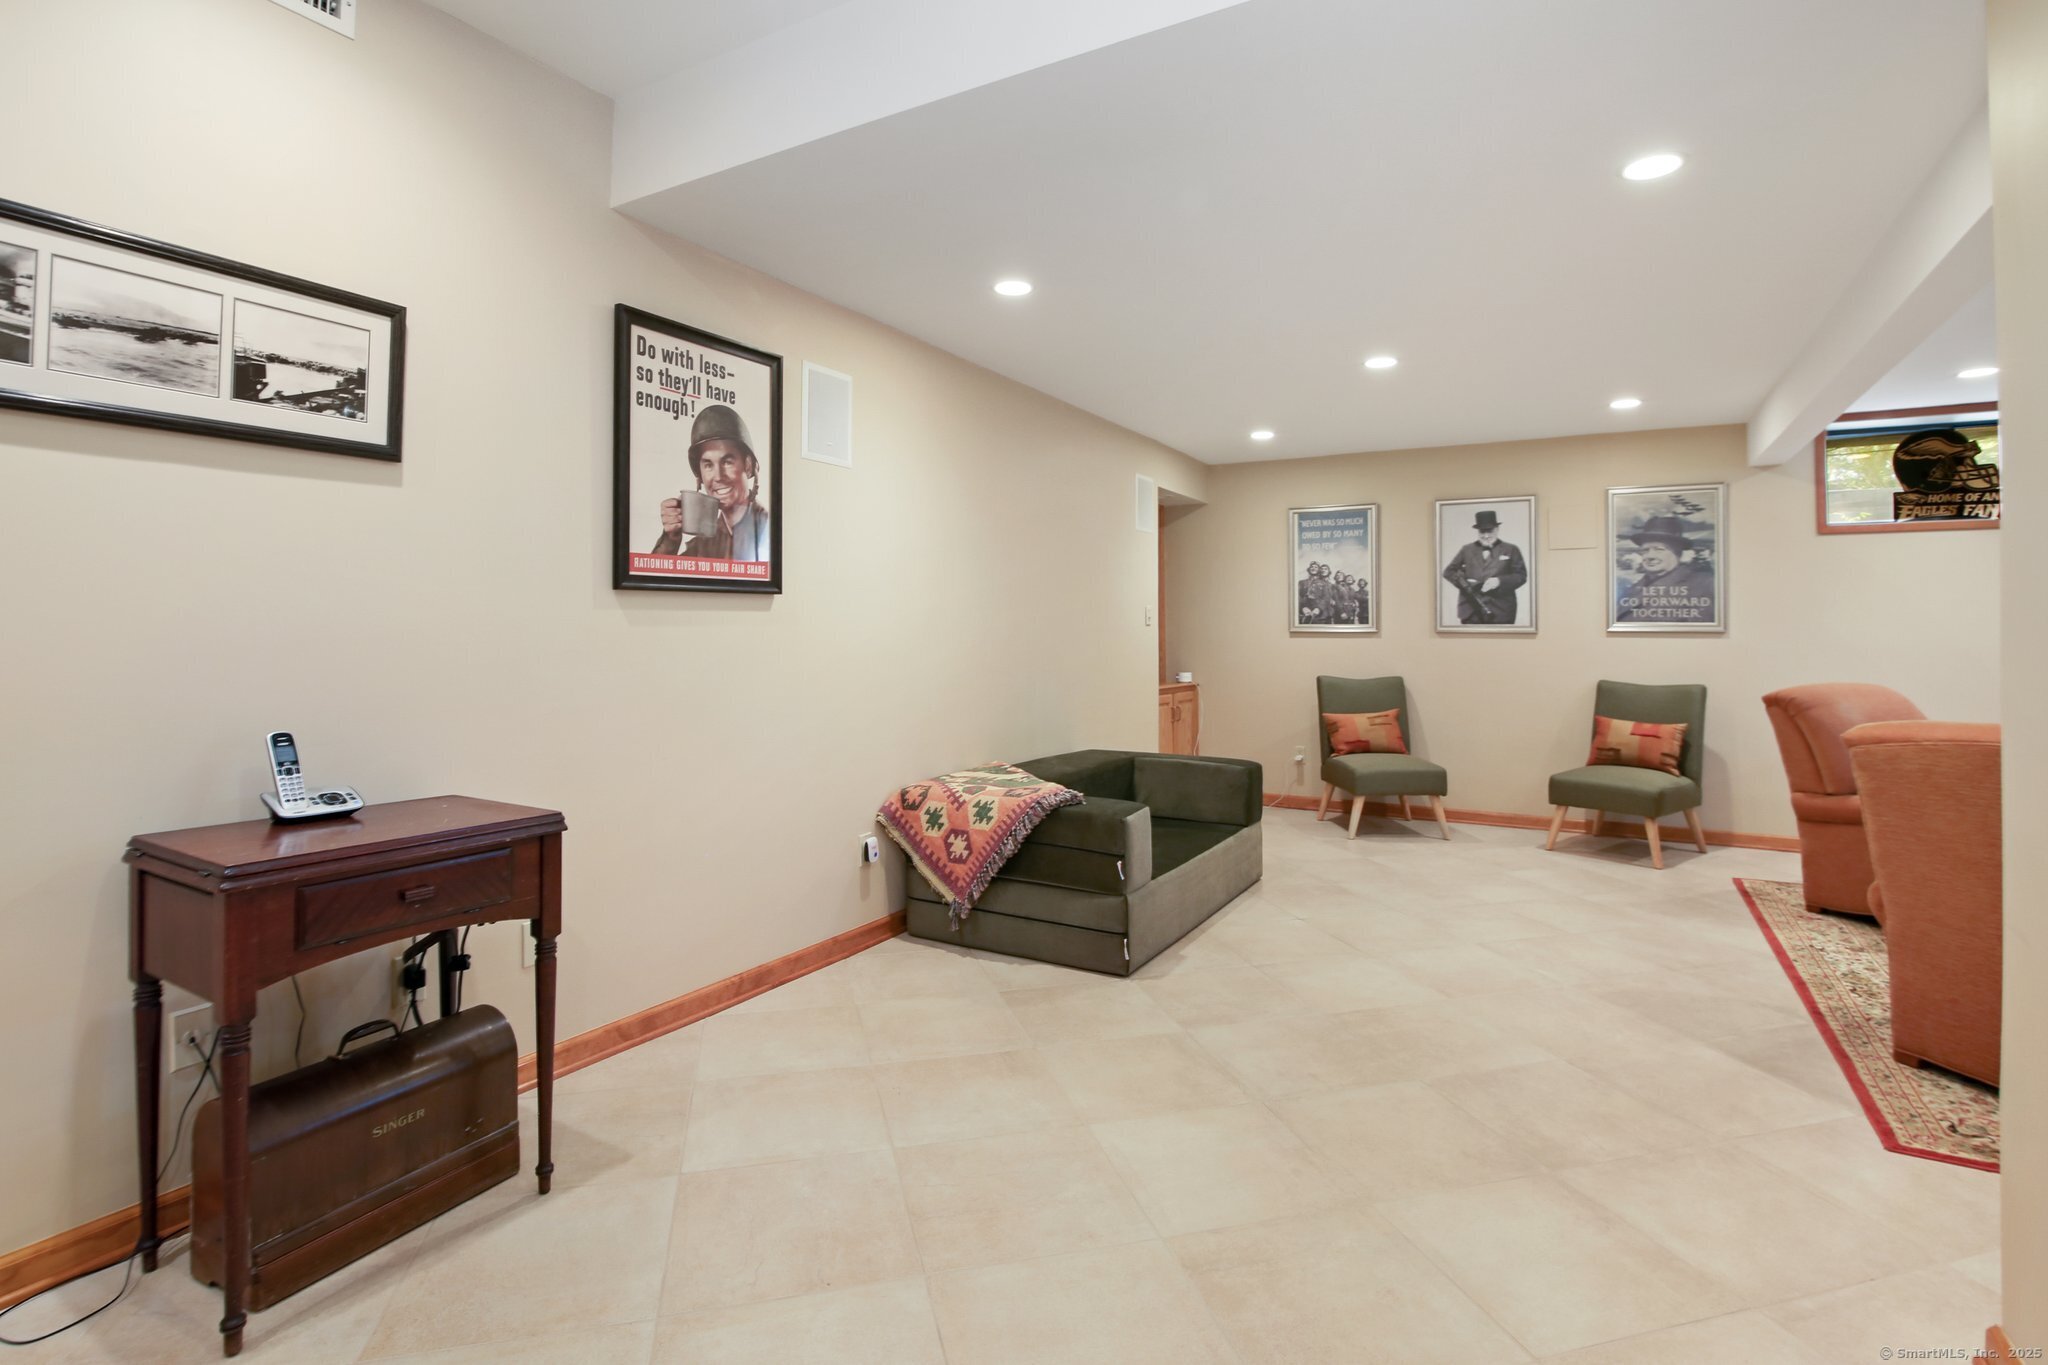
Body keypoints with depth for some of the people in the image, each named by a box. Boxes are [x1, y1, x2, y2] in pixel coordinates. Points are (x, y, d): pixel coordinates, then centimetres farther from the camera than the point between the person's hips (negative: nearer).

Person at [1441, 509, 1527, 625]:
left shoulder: (1510, 550, 8)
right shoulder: (1466, 550, 12)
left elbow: (1521, 575, 1)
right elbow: (1449, 571, 11)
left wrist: (1499, 581, -16)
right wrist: (1463, 581, -9)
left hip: (1501, 612, -1)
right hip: (1471, 611, 1)